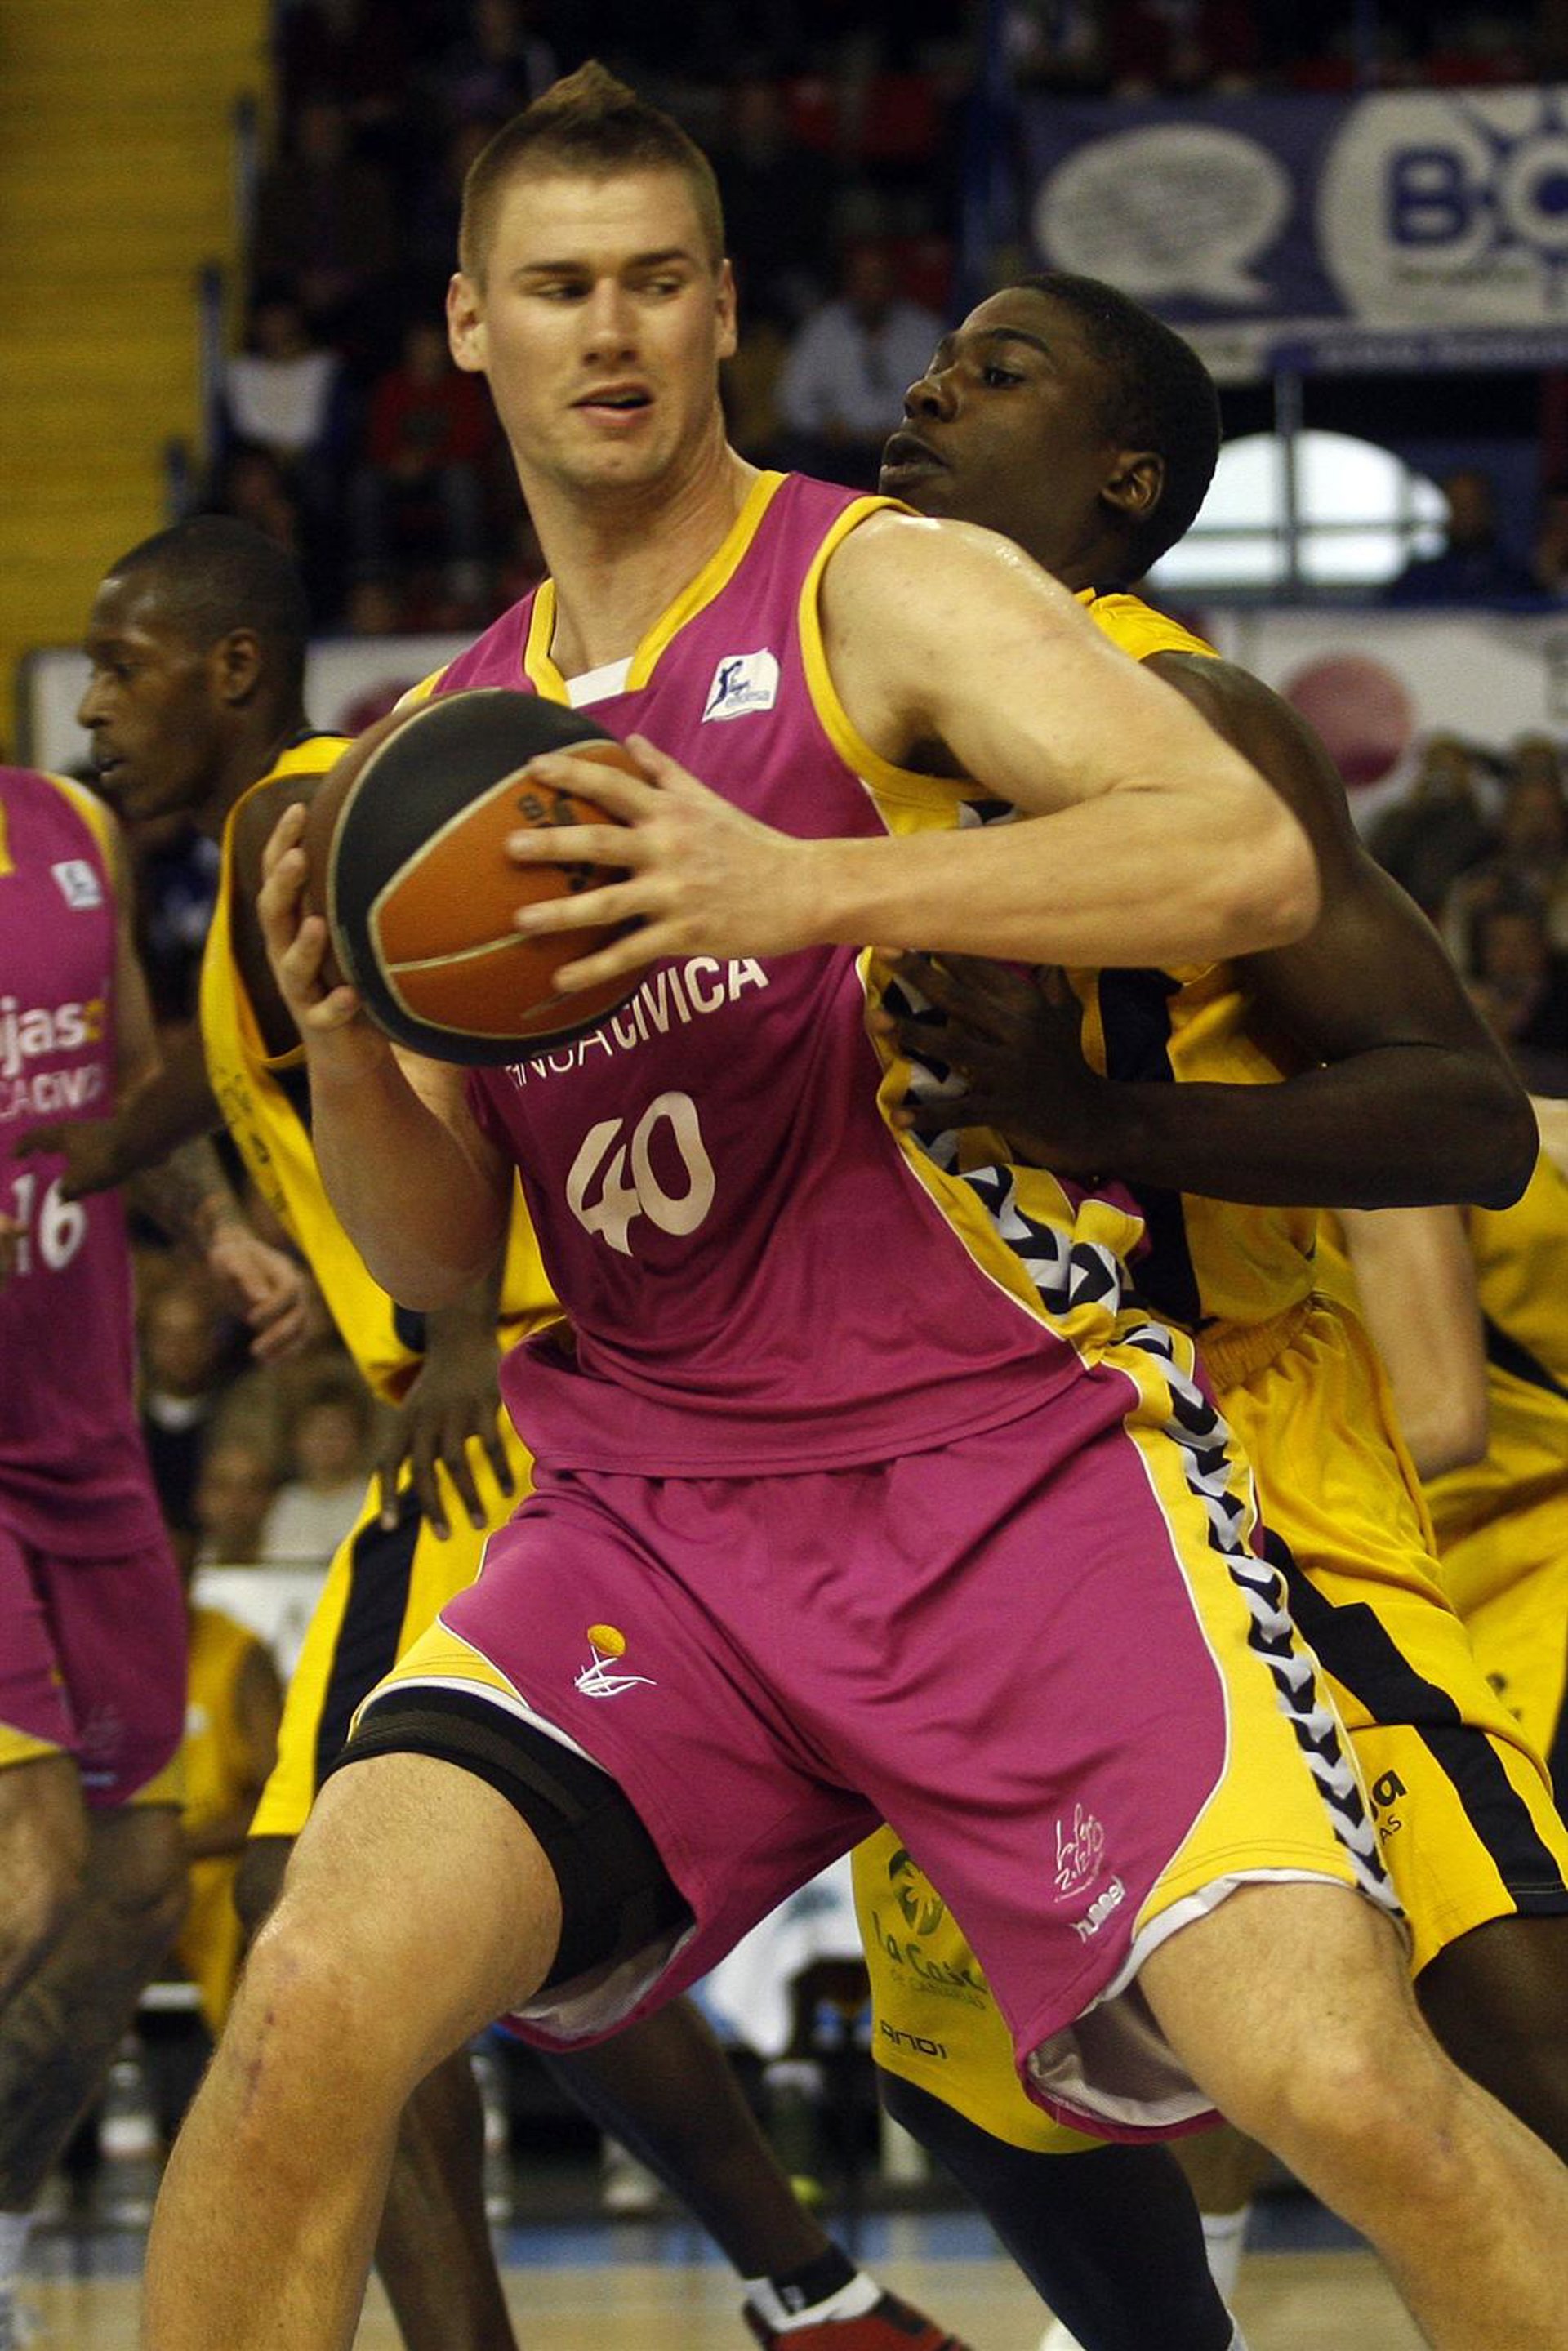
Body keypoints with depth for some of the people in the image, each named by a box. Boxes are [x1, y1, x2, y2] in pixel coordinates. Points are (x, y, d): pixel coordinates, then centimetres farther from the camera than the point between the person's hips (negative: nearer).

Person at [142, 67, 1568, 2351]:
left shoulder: (884, 592, -1)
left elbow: (1252, 861, -17)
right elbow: (443, 1261, 17)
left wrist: (802, 886, -26)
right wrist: (343, 1065, -5)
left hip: (1014, 1456, -4)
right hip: (655, 1497, 4)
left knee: (1345, 2082, -21)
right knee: (317, 2003, -19)